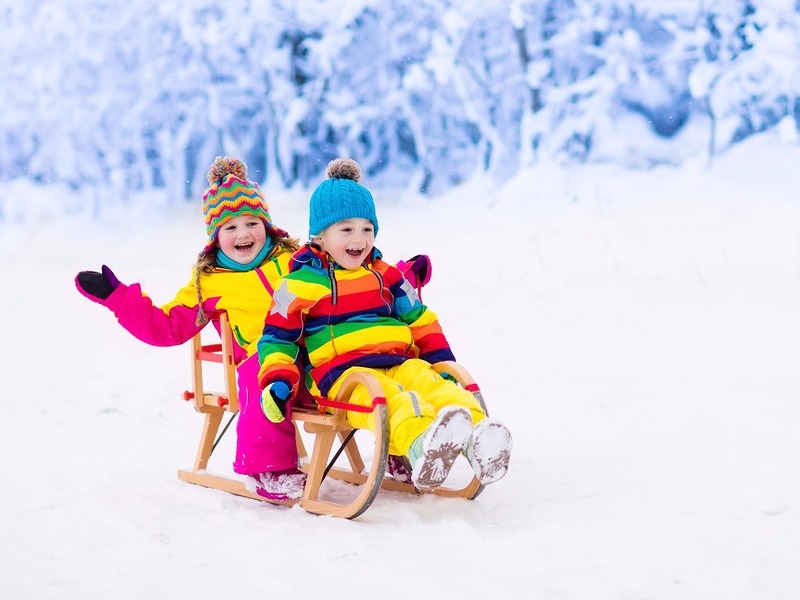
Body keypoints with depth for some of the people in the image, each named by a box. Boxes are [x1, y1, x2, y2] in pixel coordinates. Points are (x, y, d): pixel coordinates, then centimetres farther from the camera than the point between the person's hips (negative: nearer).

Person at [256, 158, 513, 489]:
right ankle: (420, 445, -70)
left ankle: (476, 436, -57)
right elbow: (278, 336, 8)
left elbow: (420, 319, 27)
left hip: (400, 363, 5)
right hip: (341, 374, -5)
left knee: (433, 386, -30)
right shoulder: (300, 284, 8)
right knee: (383, 398, -40)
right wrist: (277, 381, -9)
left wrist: (443, 362, 16)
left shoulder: (384, 276, 22)